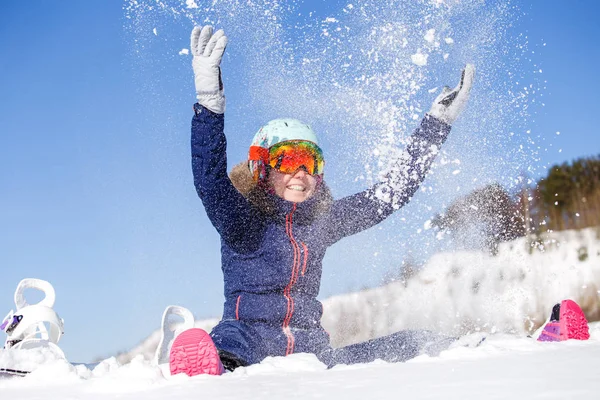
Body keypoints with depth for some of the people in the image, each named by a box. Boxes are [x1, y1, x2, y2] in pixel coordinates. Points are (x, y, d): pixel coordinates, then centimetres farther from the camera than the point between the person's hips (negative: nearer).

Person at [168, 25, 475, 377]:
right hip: (251, 343, -7)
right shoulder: (241, 218, 3)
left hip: (309, 349, 7)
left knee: (420, 343, -3)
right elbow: (210, 180, -19)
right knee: (197, 346, -44)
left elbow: (392, 192, 19)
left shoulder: (323, 220, 16)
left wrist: (438, 122, 18)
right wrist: (209, 100, -33)